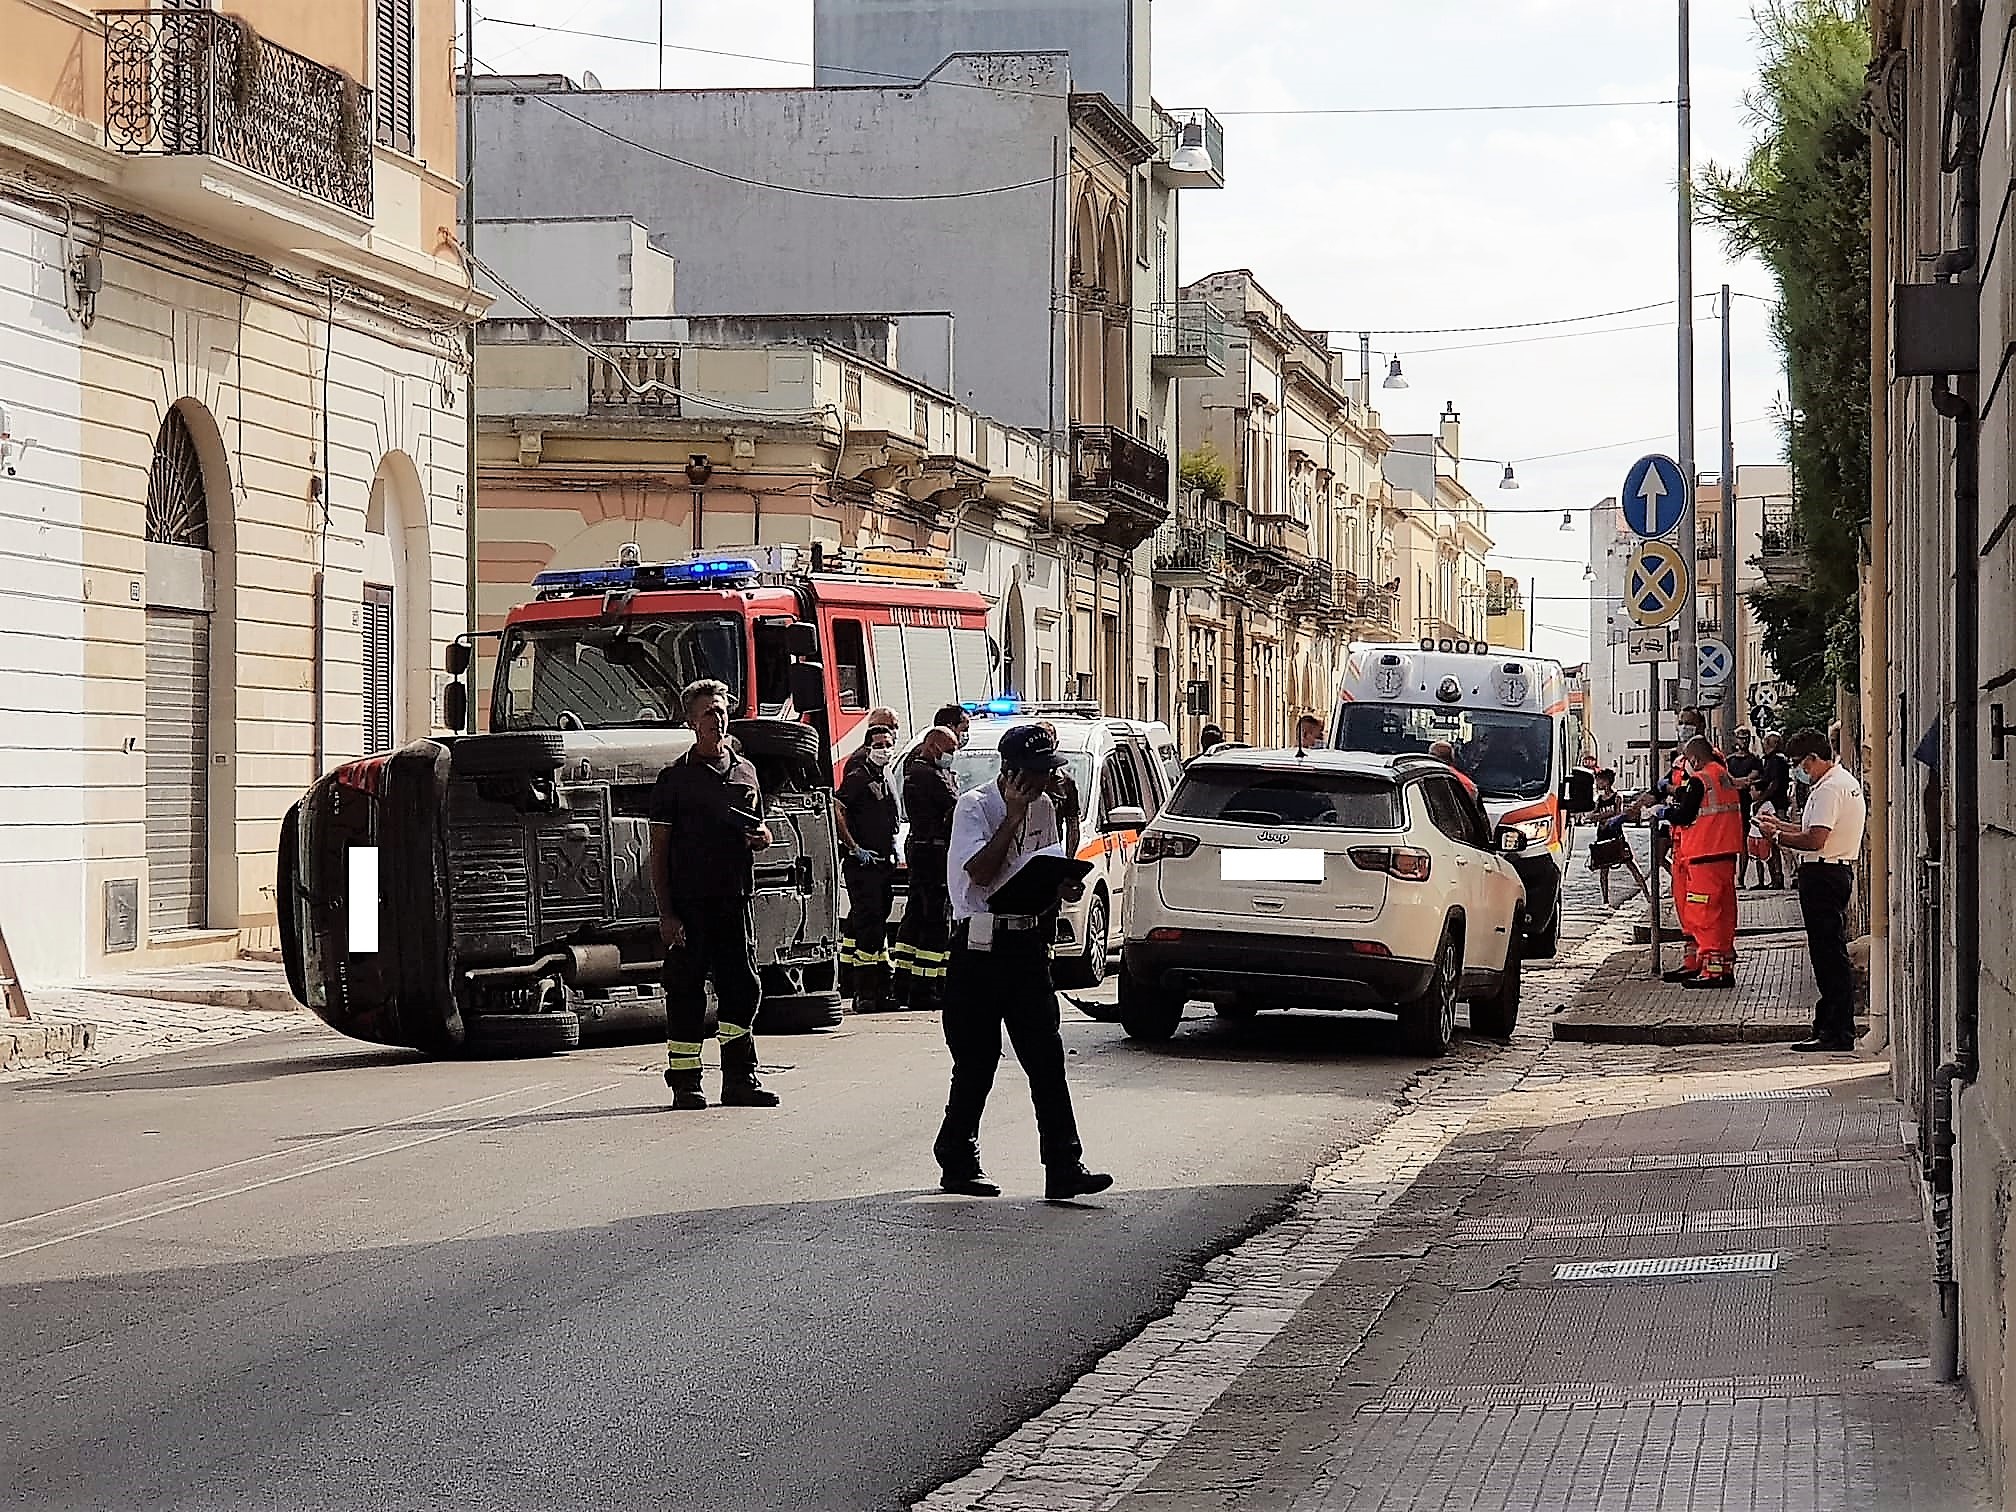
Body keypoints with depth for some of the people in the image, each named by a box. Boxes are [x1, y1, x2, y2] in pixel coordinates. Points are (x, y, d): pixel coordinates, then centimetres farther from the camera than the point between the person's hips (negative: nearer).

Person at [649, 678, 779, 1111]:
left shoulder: (744, 771, 15)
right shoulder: (676, 777, 0)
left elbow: (759, 828, 28)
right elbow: (658, 850, -2)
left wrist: (763, 837, 1)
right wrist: (665, 912, -9)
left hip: (734, 899, 5)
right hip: (689, 902, -4)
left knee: (743, 989, 4)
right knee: (686, 993, -1)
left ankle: (740, 1080, 12)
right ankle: (684, 1083, 5)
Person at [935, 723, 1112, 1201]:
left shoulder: (1043, 807, 10)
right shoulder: (975, 806, -10)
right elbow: (980, 872, -22)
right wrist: (1014, 816, -19)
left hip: (1026, 942, 6)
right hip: (980, 944, -6)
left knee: (1046, 1058, -2)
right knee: (976, 1060, 1)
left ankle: (1064, 1169, -5)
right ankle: (957, 1162, 16)